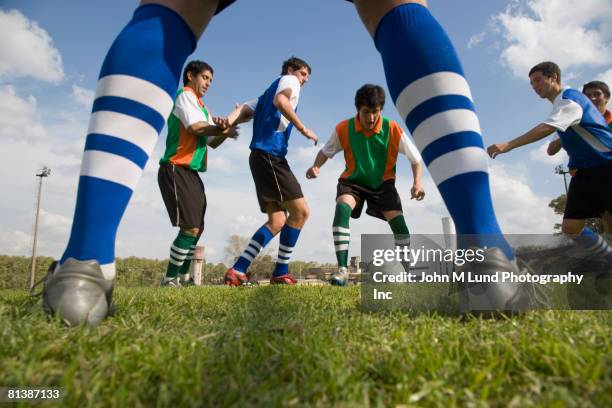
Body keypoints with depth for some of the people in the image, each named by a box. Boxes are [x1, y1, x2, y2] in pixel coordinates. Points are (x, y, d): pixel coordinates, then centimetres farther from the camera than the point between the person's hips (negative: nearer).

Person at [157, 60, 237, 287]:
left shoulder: (202, 108, 24)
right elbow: (195, 127, -18)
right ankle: (169, 279, -5)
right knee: (190, 228, -15)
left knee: (197, 229, 9)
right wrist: (224, 130, -4)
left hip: (192, 173, 9)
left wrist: (222, 131, -5)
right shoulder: (185, 95, -2)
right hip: (176, 170, -9)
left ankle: (183, 277, 16)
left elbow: (213, 142, 18)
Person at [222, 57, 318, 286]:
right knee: (300, 211, -12)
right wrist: (304, 130, -11)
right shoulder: (288, 80, 10)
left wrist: (227, 124, -8)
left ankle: (237, 271, 0)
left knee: (277, 221, 4)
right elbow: (281, 100, -15)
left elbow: (243, 111, 13)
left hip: (262, 155, 9)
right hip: (270, 154, -9)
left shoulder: (266, 94, 32)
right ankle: (280, 273, -7)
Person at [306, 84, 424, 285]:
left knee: (398, 222, -14)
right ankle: (342, 269, -29)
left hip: (383, 183, 1)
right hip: (353, 181, 0)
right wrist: (316, 167, -25)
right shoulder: (343, 129, -19)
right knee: (342, 208, -31)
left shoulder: (393, 130, -20)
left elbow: (416, 159, -10)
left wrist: (417, 182, -26)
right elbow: (325, 151, -4)